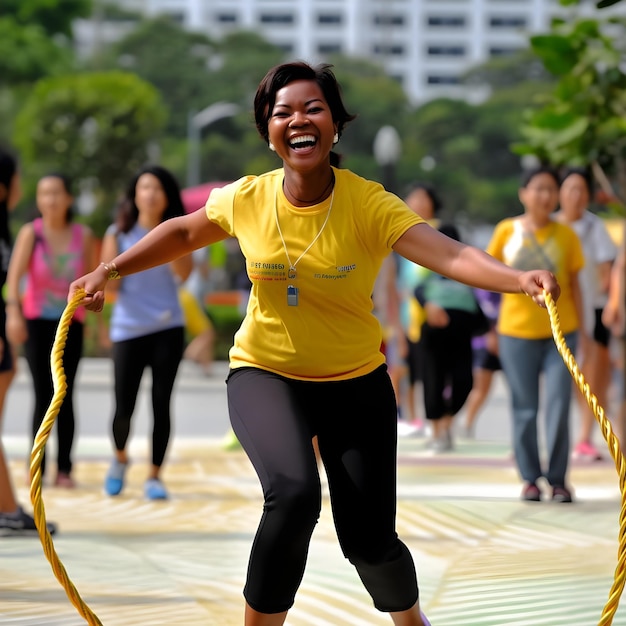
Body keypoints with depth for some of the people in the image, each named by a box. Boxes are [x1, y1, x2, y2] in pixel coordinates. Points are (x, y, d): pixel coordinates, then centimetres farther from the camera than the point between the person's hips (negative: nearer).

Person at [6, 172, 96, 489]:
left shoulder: (84, 236, -2)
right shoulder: (31, 232, -8)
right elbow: (15, 274, -19)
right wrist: (13, 312, -33)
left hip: (71, 323, 1)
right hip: (36, 321, -1)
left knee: (65, 396, -2)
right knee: (43, 394, -7)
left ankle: (64, 468, 2)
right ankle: (36, 467, 0)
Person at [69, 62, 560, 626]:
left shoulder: (369, 205, -19)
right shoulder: (247, 200, -11)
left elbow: (450, 255, -34)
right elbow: (184, 233, 11)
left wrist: (520, 278, -51)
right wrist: (110, 271, 7)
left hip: (355, 384, 0)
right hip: (265, 374, 0)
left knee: (369, 539, -2)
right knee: (293, 493, -29)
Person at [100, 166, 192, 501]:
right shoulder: (120, 232, 3)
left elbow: (183, 272, -12)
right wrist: (115, 240, -15)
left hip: (167, 328, 1)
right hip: (128, 328, 0)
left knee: (161, 404, -3)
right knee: (123, 407, -5)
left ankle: (154, 476, 8)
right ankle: (120, 459, 25)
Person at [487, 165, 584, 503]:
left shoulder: (565, 235, 3)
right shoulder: (507, 230, 1)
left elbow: (574, 284, 8)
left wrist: (582, 330, 6)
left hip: (560, 331, 0)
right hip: (517, 332, 0)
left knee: (559, 406, -6)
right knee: (525, 409, 3)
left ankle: (558, 479, 3)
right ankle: (530, 478, 14)